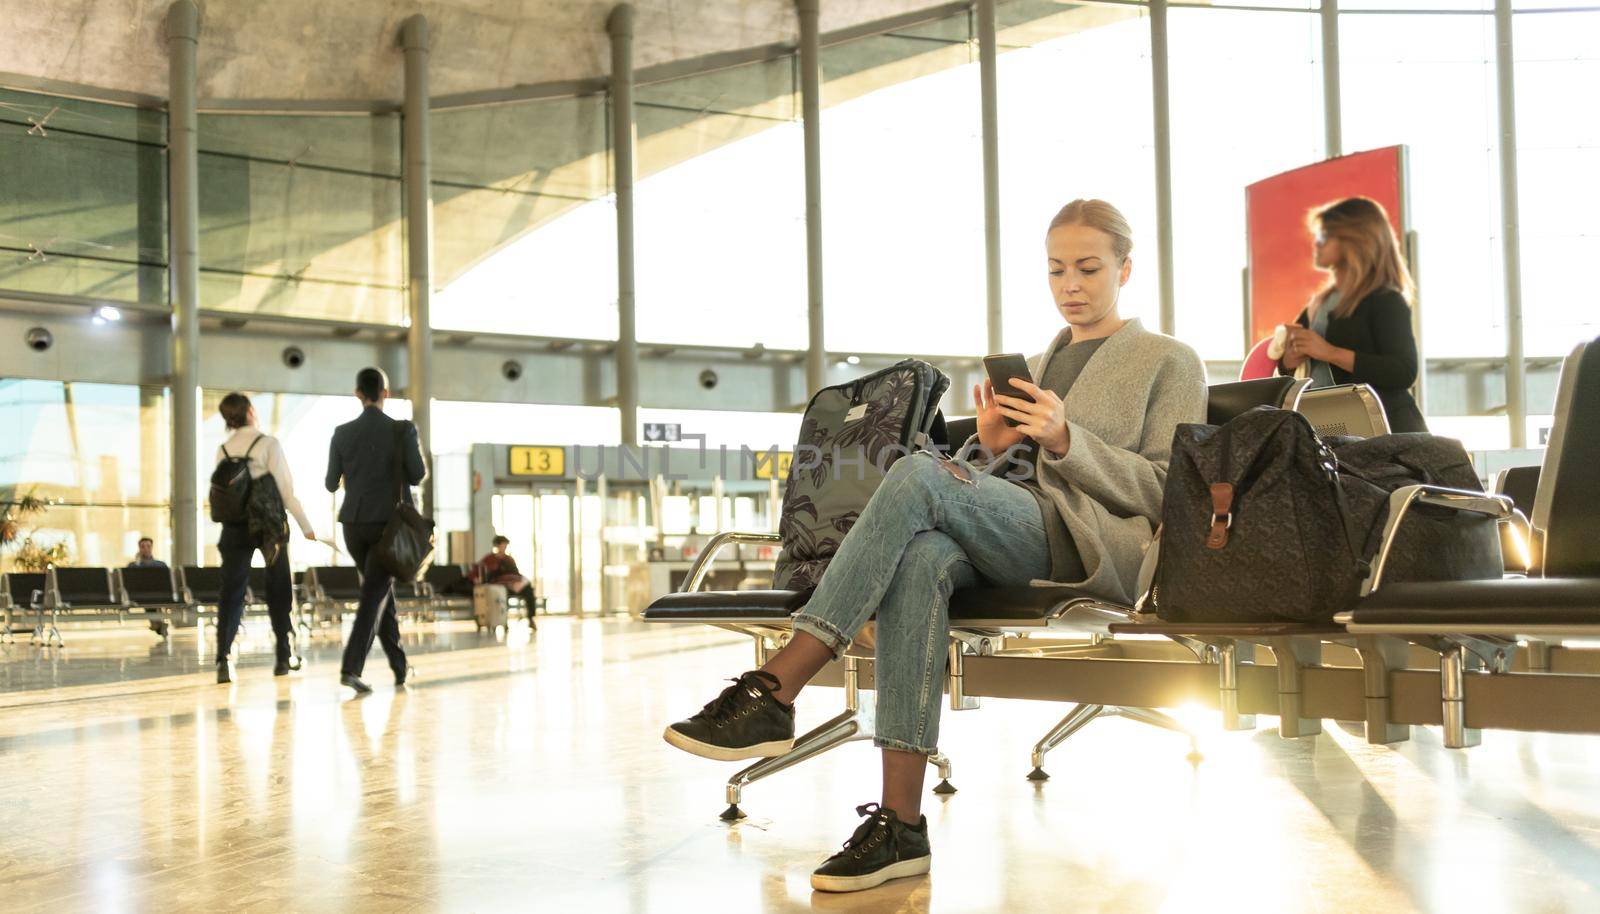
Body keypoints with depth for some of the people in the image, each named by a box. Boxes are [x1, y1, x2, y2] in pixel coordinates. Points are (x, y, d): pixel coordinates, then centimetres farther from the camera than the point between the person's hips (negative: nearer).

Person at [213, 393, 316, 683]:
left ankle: (223, 659, -14)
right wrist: (305, 526, -6)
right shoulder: (268, 444, -6)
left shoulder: (223, 450, 5)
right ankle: (285, 657, 19)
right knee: (280, 590, 11)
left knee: (231, 592, 1)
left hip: (234, 527, 3)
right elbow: (286, 489, -10)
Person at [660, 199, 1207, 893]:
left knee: (919, 475, -31)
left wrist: (1064, 438, -10)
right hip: (1013, 531, 5)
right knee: (922, 557, -35)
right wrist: (991, 448, 3)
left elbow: (1165, 491, 3)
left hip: (1091, 541, -5)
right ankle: (900, 823, -38)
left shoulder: (1170, 362, 15)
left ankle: (774, 691, -35)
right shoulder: (1034, 366, 31)